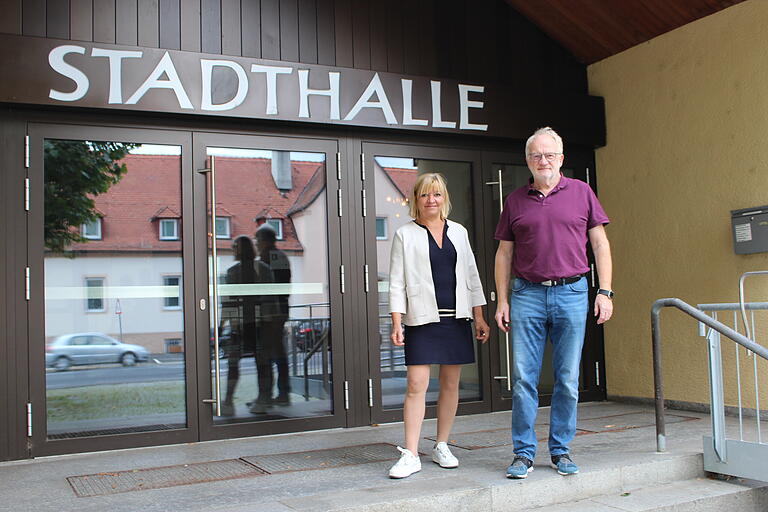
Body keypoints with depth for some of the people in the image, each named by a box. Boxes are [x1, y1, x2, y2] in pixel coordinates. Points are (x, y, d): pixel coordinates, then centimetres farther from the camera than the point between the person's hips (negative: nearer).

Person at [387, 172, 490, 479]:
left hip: (456, 317, 4)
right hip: (422, 319, -3)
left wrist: (479, 317, 9)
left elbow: (471, 276, 14)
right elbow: (397, 283, 0)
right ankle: (410, 455, -3)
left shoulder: (458, 232, 13)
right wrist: (396, 324, -9)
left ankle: (442, 447, 20)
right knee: (417, 384, -9)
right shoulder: (405, 235, 3)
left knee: (451, 384, 7)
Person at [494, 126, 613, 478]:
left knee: (568, 379, 4)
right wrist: (502, 301, 5)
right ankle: (523, 453, 9)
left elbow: (600, 243, 7)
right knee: (523, 377, -1)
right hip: (527, 294, 1)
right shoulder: (515, 201, 9)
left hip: (571, 293, 0)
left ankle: (561, 450, 17)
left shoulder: (581, 192, 7)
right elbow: (504, 253, 11)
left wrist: (605, 291, -1)